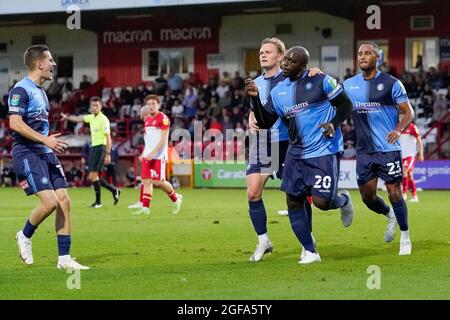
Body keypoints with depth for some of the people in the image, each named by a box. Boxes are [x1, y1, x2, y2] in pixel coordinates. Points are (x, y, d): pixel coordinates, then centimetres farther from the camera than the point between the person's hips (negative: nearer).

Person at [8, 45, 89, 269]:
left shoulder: (40, 91, 18)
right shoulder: (21, 90, -11)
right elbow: (15, 123, -20)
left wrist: (51, 141, 15)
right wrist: (45, 140, -21)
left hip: (45, 154, 9)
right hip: (27, 154, -9)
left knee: (64, 201, -1)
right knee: (49, 202, -18)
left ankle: (64, 258, 2)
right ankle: (25, 236, 10)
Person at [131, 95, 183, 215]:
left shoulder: (163, 118, -9)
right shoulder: (147, 119, 15)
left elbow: (163, 139, -15)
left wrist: (152, 153, -21)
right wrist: (144, 153, 17)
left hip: (159, 156, -7)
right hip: (148, 156, 7)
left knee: (158, 182, -7)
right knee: (146, 181, 0)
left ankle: (176, 198, 16)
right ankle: (145, 208, 0)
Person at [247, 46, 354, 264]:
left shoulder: (321, 81, -8)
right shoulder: (278, 91, 7)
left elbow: (345, 104, -2)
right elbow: (265, 122, 7)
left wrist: (334, 124, -19)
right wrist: (255, 98, -6)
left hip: (324, 151, -6)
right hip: (296, 154, 6)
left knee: (321, 201, -14)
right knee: (293, 202, 2)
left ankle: (343, 200, 24)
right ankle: (309, 251, 14)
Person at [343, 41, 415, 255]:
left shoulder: (391, 83, -5)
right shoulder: (349, 84, 8)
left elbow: (408, 112, -4)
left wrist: (398, 130, -22)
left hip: (388, 148, -4)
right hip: (364, 151, 4)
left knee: (394, 194, -4)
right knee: (367, 197, 6)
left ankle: (405, 237, 13)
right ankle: (390, 216, 37)